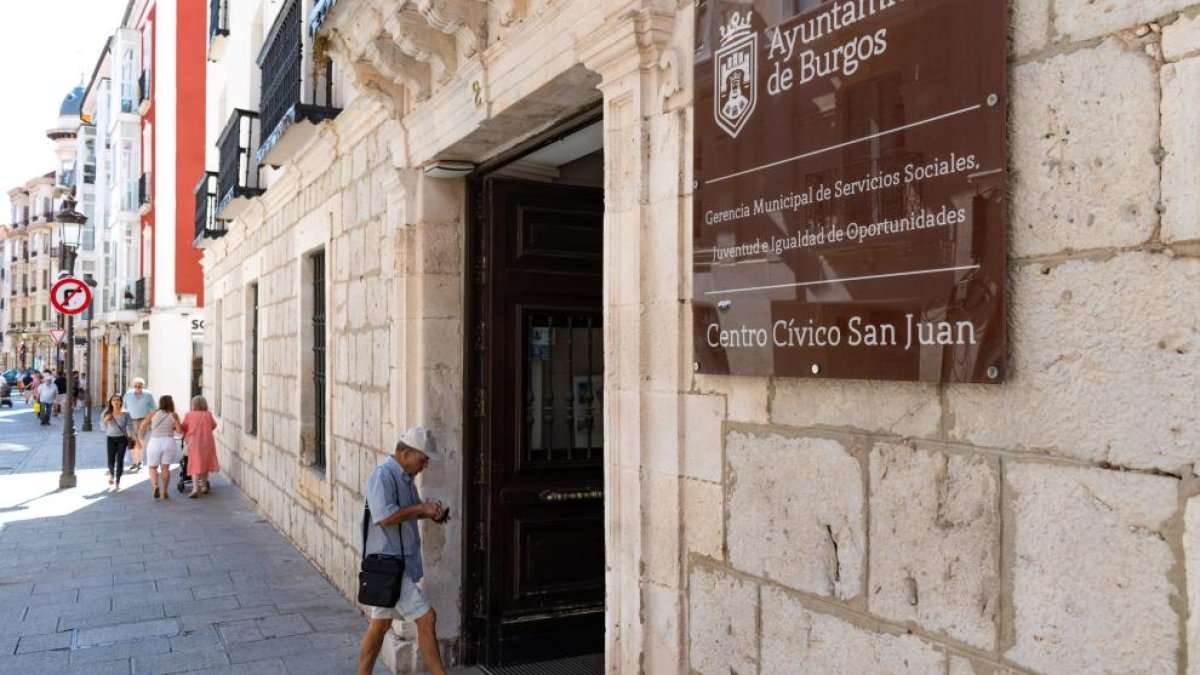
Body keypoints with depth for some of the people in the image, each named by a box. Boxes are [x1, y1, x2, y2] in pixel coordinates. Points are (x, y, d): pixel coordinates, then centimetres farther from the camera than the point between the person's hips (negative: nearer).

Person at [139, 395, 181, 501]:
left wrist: (142, 435, 22)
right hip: (169, 441, 0)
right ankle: (164, 491, 8)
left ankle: (155, 485, -13)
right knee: (165, 468, 10)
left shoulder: (153, 414, 3)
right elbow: (179, 430, -4)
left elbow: (142, 427, 1)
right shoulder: (174, 415, 1)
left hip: (155, 442, 0)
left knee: (153, 467, 12)